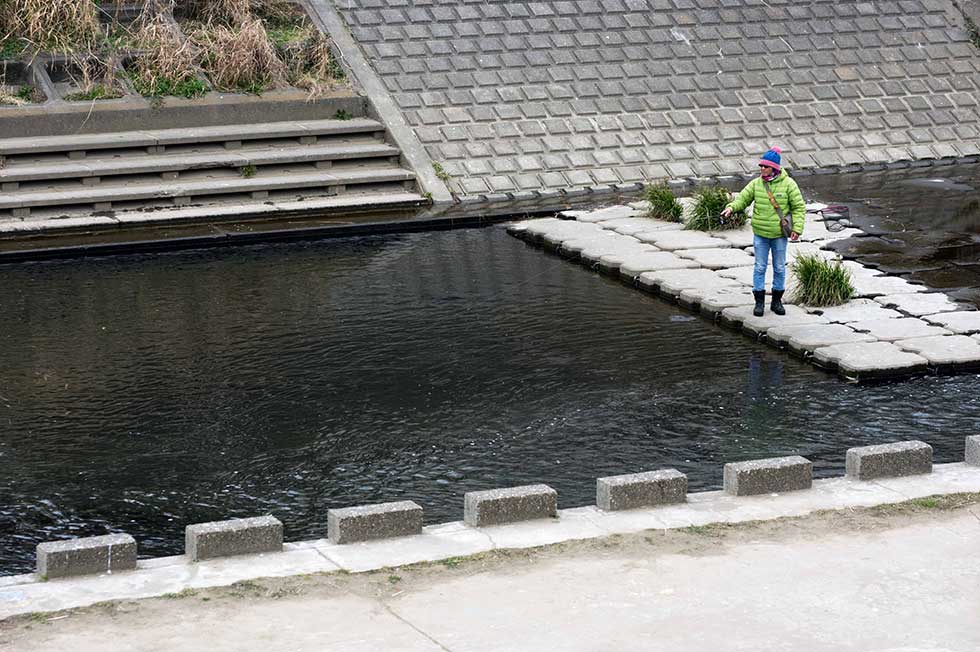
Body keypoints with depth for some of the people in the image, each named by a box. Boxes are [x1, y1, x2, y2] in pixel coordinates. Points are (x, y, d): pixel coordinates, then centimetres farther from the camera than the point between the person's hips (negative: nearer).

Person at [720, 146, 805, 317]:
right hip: (760, 234, 2)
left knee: (779, 268, 9)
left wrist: (797, 228, -12)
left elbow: (799, 207, -4)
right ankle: (759, 301, 11)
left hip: (779, 234, -2)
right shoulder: (756, 184, -1)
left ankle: (777, 301, 21)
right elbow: (743, 198, 3)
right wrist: (731, 207, -18)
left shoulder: (788, 184, -8)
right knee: (760, 267, 4)